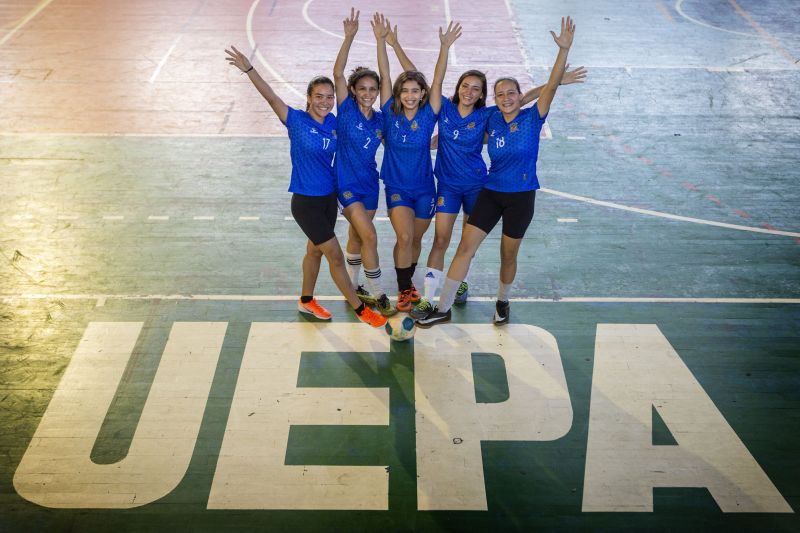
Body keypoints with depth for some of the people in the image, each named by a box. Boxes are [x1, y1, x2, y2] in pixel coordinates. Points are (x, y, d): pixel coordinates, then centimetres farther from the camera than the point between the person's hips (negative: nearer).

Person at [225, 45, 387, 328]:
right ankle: (360, 309, 11)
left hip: (329, 197, 6)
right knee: (335, 255, -1)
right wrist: (248, 69, -38)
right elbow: (271, 97, -26)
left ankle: (306, 301, 41)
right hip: (306, 201, -6)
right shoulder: (297, 120, -15)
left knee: (315, 250, 21)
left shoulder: (333, 122, -1)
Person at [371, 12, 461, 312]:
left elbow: (438, 81, -15)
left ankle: (408, 283, 38)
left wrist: (445, 47, -25)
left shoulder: (428, 115, -6)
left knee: (416, 240, 13)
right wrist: (381, 40, -19)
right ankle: (403, 290, 0)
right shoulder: (390, 114, -6)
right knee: (404, 237, -18)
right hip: (397, 188, -1)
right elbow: (384, 75, -12)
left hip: (424, 188, 2)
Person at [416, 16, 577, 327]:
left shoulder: (532, 118, -8)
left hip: (521, 197, -2)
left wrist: (564, 49, -31)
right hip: (491, 192, 2)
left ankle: (502, 302, 36)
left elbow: (551, 85, -20)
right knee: (465, 247, -4)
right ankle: (443, 308, 2)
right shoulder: (493, 119, 1)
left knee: (508, 255, 10)